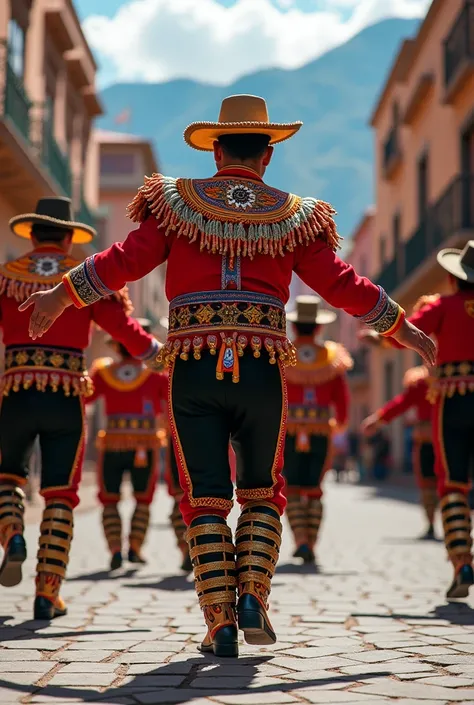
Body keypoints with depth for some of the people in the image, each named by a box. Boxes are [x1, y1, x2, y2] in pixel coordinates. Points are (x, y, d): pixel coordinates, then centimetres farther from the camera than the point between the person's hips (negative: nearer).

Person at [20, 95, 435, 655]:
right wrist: (400, 327, 16)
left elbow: (125, 260, -1)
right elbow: (341, 284, 5)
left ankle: (221, 623, 2)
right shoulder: (292, 215, 7)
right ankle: (253, 597, 3)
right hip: (262, 372, 0)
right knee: (262, 492, 17)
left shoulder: (178, 201, 6)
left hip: (193, 372, 0)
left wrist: (60, 295, 10)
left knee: (205, 497, 5)